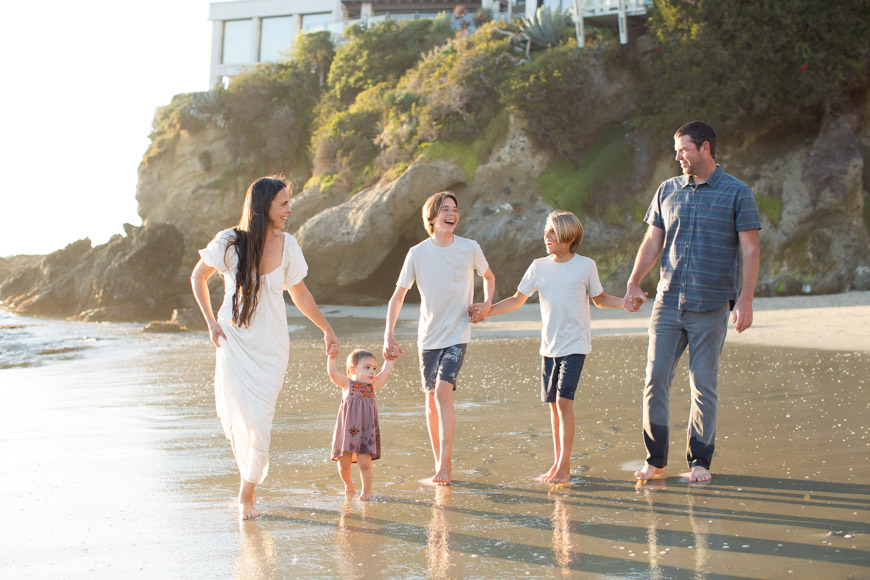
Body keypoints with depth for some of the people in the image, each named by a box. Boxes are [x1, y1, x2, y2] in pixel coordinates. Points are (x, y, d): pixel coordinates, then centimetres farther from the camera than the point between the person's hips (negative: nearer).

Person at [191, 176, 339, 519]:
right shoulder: (230, 243, -9)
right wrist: (211, 322, 0)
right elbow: (198, 277, 7)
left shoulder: (287, 245, -2)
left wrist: (327, 329, 20)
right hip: (234, 341, -1)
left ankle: (247, 493, 11)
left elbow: (299, 294, 12)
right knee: (240, 419, -7)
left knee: (259, 424, -6)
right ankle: (248, 480, 19)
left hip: (271, 346, 2)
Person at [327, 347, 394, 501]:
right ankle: (348, 483, 34)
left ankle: (366, 491, 9)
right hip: (346, 430, -1)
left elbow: (386, 371, 16)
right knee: (343, 463, 7)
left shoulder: (372, 385, 10)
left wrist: (389, 358, 21)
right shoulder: (347, 383, 2)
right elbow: (332, 373, -11)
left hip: (365, 430, 1)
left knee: (364, 463, -5)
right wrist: (331, 357, -22)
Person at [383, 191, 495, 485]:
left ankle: (444, 464, -14)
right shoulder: (417, 253, -4)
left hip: (457, 335, -2)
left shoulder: (470, 249, -4)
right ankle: (439, 464, 19)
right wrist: (388, 336, -10)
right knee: (432, 399, 7)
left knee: (443, 392, -18)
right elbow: (398, 296, -1)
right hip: (428, 337, 2)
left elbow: (489, 276, 16)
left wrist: (487, 303, -3)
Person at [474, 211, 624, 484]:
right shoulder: (538, 267, 4)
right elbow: (517, 300, 11)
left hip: (575, 345, -4)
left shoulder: (586, 266, -3)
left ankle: (564, 466, -8)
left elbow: (600, 300, 9)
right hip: (549, 346, 4)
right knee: (553, 404, 7)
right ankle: (558, 462, 16)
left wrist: (625, 302, -9)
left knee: (564, 400, -13)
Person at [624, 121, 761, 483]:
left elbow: (750, 250, -3)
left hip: (711, 307, -3)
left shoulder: (737, 194, 0)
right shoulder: (667, 192, 11)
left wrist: (745, 298, -12)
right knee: (655, 379, -1)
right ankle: (655, 460, 9)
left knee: (703, 385, 1)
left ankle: (699, 460, 13)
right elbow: (652, 242, 14)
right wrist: (633, 283, 2)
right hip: (668, 303, 3)